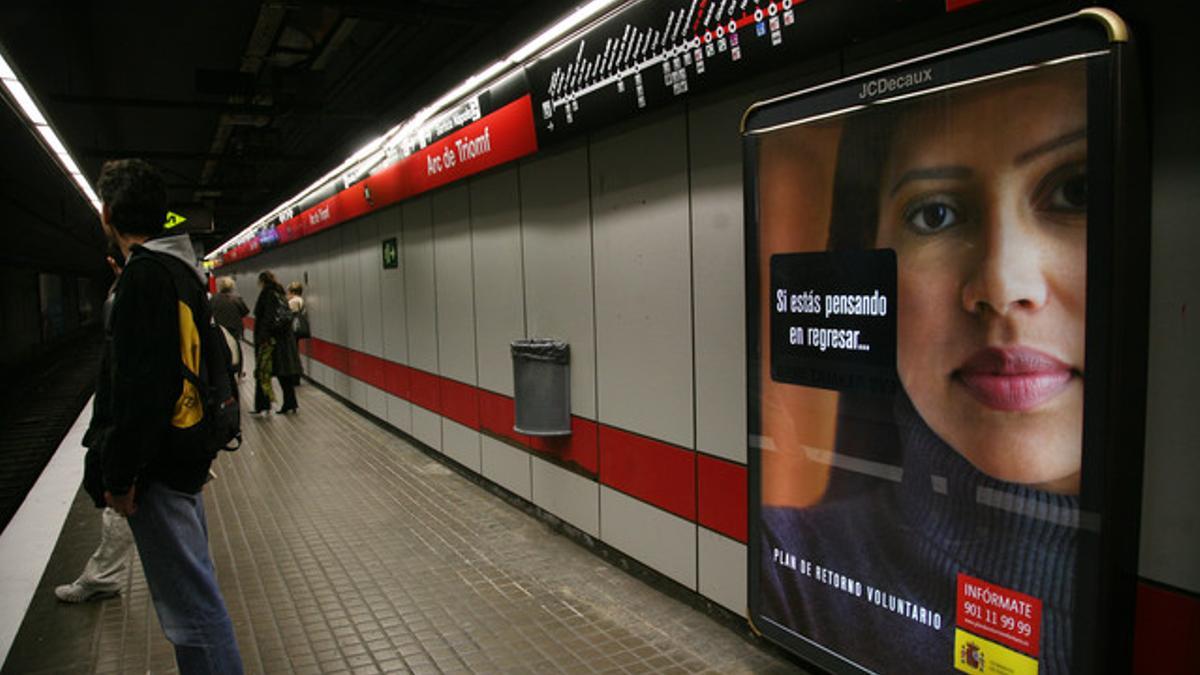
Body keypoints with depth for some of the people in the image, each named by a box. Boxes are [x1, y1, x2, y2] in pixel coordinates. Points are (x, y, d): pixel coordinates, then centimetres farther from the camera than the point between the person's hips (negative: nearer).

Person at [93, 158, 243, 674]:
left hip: (160, 465, -10)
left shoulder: (145, 274, -17)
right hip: (187, 452, 10)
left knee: (190, 601, -2)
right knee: (191, 582, 22)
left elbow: (140, 386, -23)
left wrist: (121, 475, -16)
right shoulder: (181, 268, 13)